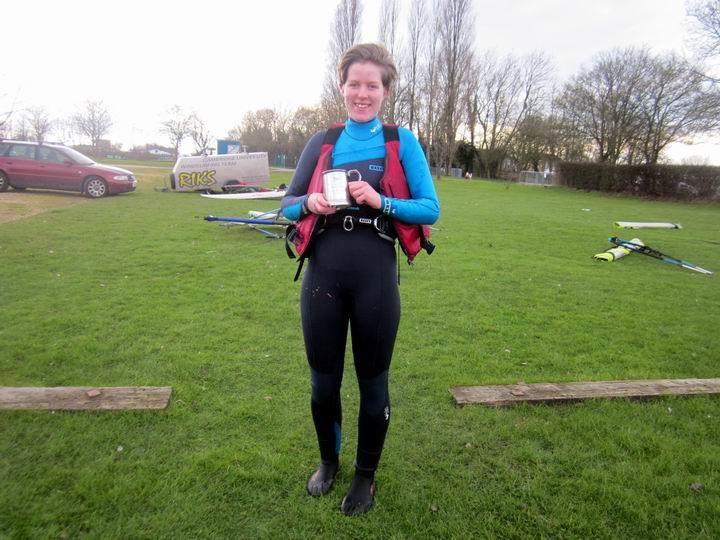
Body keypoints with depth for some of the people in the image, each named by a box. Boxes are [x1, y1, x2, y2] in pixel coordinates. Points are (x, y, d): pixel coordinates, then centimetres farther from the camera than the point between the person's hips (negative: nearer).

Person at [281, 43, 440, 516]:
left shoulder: (402, 142, 2)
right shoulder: (321, 142, 9)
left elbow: (431, 210, -2)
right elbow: (289, 202, 11)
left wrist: (380, 201, -18)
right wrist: (311, 203, -11)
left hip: (375, 279, -2)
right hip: (323, 276, 3)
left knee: (373, 381, 12)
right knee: (323, 380, 14)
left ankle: (366, 475, 35)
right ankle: (329, 460, 42)